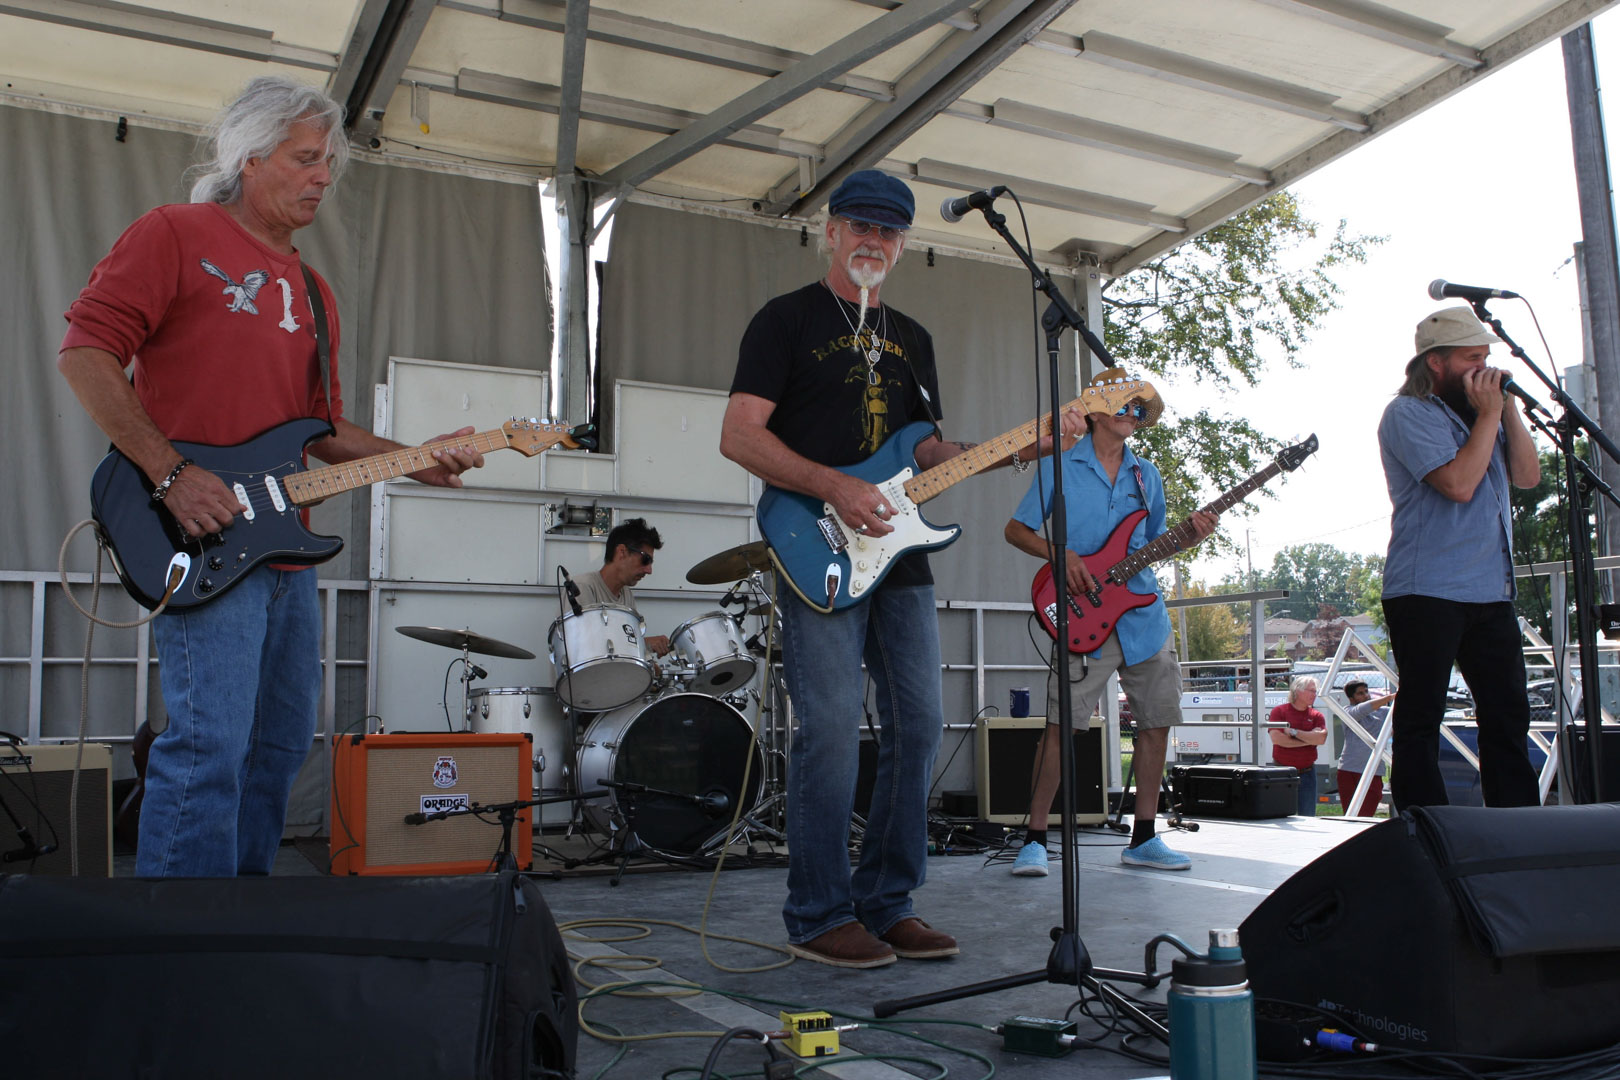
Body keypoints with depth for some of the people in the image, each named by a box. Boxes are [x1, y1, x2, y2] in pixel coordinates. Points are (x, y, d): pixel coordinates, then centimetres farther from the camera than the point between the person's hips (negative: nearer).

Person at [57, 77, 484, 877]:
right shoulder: (175, 234, -1)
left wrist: (417, 462, 6)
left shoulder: (311, 291, 21)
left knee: (281, 742, 13)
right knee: (210, 743, -14)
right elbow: (84, 351, -10)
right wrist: (170, 473, -18)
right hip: (203, 542, -8)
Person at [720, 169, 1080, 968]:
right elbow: (739, 435, -8)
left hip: (899, 557, 7)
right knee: (831, 729, -10)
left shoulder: (911, 338, 21)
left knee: (918, 724, 5)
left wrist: (1012, 451, 4)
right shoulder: (787, 320, 2)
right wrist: (834, 487, -19)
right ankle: (818, 917, 3)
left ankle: (885, 904, 17)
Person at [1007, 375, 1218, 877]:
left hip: (1144, 615, 6)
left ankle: (1143, 839, 19)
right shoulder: (1059, 467, 1)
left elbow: (1155, 543, 20)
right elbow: (1016, 529, 1)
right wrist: (1061, 555, -15)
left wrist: (1190, 534, 1)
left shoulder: (1147, 474, 16)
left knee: (1156, 722, 6)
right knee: (1060, 724, -11)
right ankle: (1035, 839, -1)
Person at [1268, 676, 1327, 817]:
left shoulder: (1317, 716, 7)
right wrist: (1310, 739, -9)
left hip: (1307, 773, 3)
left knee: (1308, 817, 7)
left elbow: (1321, 738, -11)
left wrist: (1293, 732, -12)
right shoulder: (1279, 711, -2)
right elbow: (1276, 738, -16)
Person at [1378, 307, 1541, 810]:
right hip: (1428, 594, -8)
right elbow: (1459, 483, -18)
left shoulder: (1478, 410, 17)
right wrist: (1489, 413, -9)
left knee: (1508, 713, 8)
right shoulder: (1409, 413, -7)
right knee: (1421, 717, -2)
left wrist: (1507, 408, 3)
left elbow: (1528, 476, 10)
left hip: (1491, 593, 8)